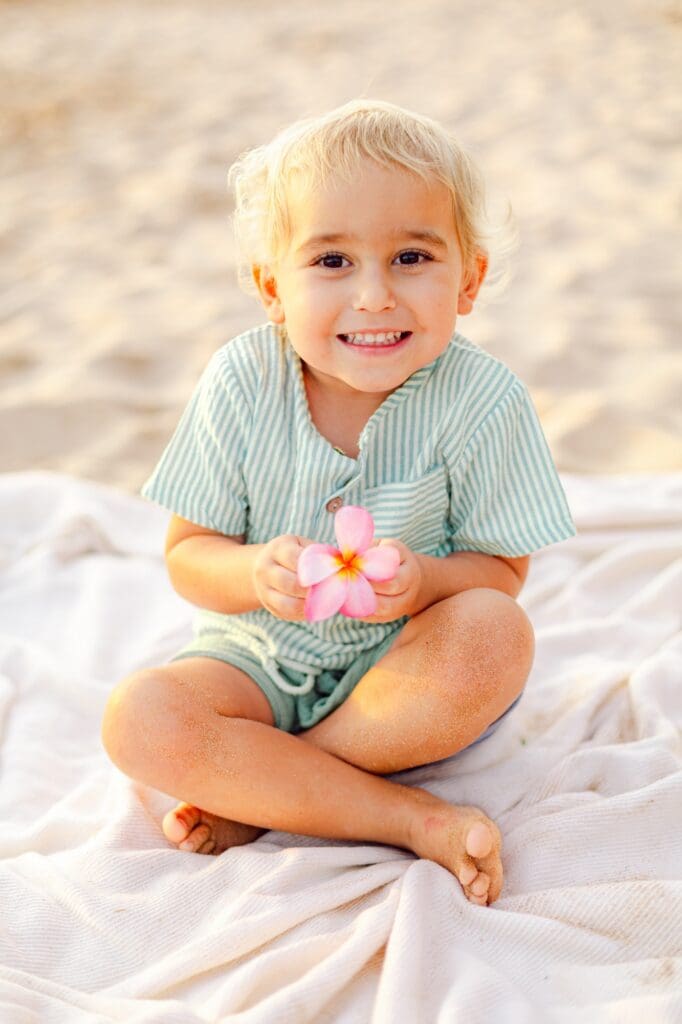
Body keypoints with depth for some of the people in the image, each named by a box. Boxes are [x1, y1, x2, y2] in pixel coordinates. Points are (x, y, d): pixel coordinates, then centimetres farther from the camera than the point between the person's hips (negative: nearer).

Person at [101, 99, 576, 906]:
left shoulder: (481, 400, -15)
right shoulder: (241, 385, -12)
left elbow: (501, 574, -9)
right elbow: (187, 555, -6)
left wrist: (420, 581, -32)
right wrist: (255, 574, -30)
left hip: (407, 671, -1)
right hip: (262, 660, 1)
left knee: (495, 636, -33)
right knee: (138, 719, -26)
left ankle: (255, 793, -19)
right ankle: (416, 820, -21)